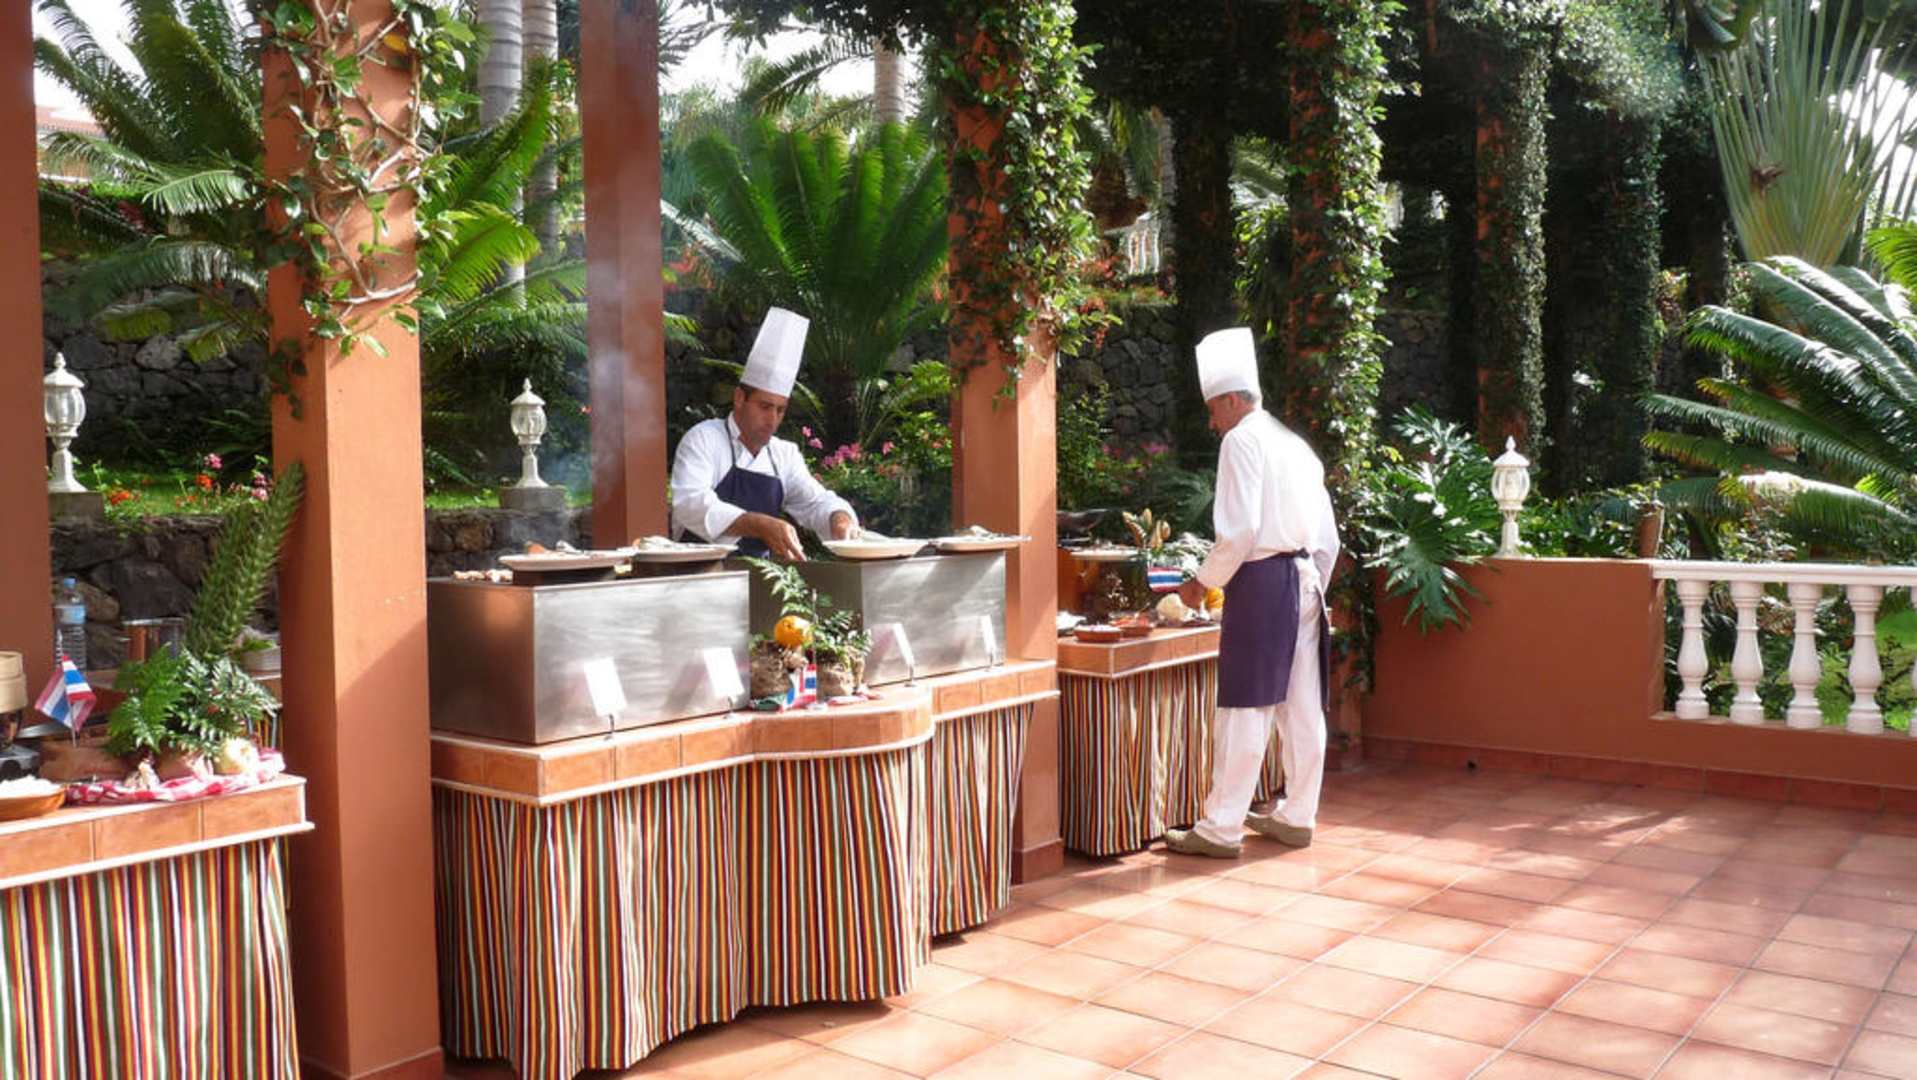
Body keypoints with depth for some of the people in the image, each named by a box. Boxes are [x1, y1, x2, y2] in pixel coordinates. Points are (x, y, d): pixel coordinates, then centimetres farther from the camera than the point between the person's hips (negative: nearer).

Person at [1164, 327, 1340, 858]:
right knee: (1303, 707, 11)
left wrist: (1203, 582, -5)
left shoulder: (1242, 440, -7)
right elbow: (1328, 538, 19)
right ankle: (1296, 816, 19)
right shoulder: (1295, 444, 19)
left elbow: (1239, 530, -16)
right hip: (1305, 577, 9)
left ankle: (1221, 827, -2)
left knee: (1245, 709, -6)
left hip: (1261, 579, -9)